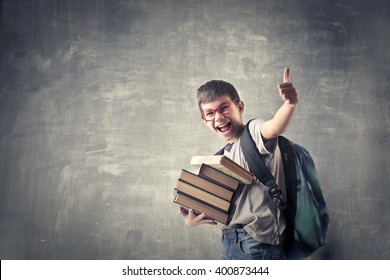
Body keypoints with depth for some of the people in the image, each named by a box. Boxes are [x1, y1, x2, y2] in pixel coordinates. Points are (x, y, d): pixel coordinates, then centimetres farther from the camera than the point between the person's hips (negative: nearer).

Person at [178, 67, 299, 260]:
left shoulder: (253, 132, -10)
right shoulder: (224, 156, 16)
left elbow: (273, 128, -34)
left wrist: (289, 105, -54)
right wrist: (193, 219, 5)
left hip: (257, 243, -9)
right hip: (231, 242, 9)